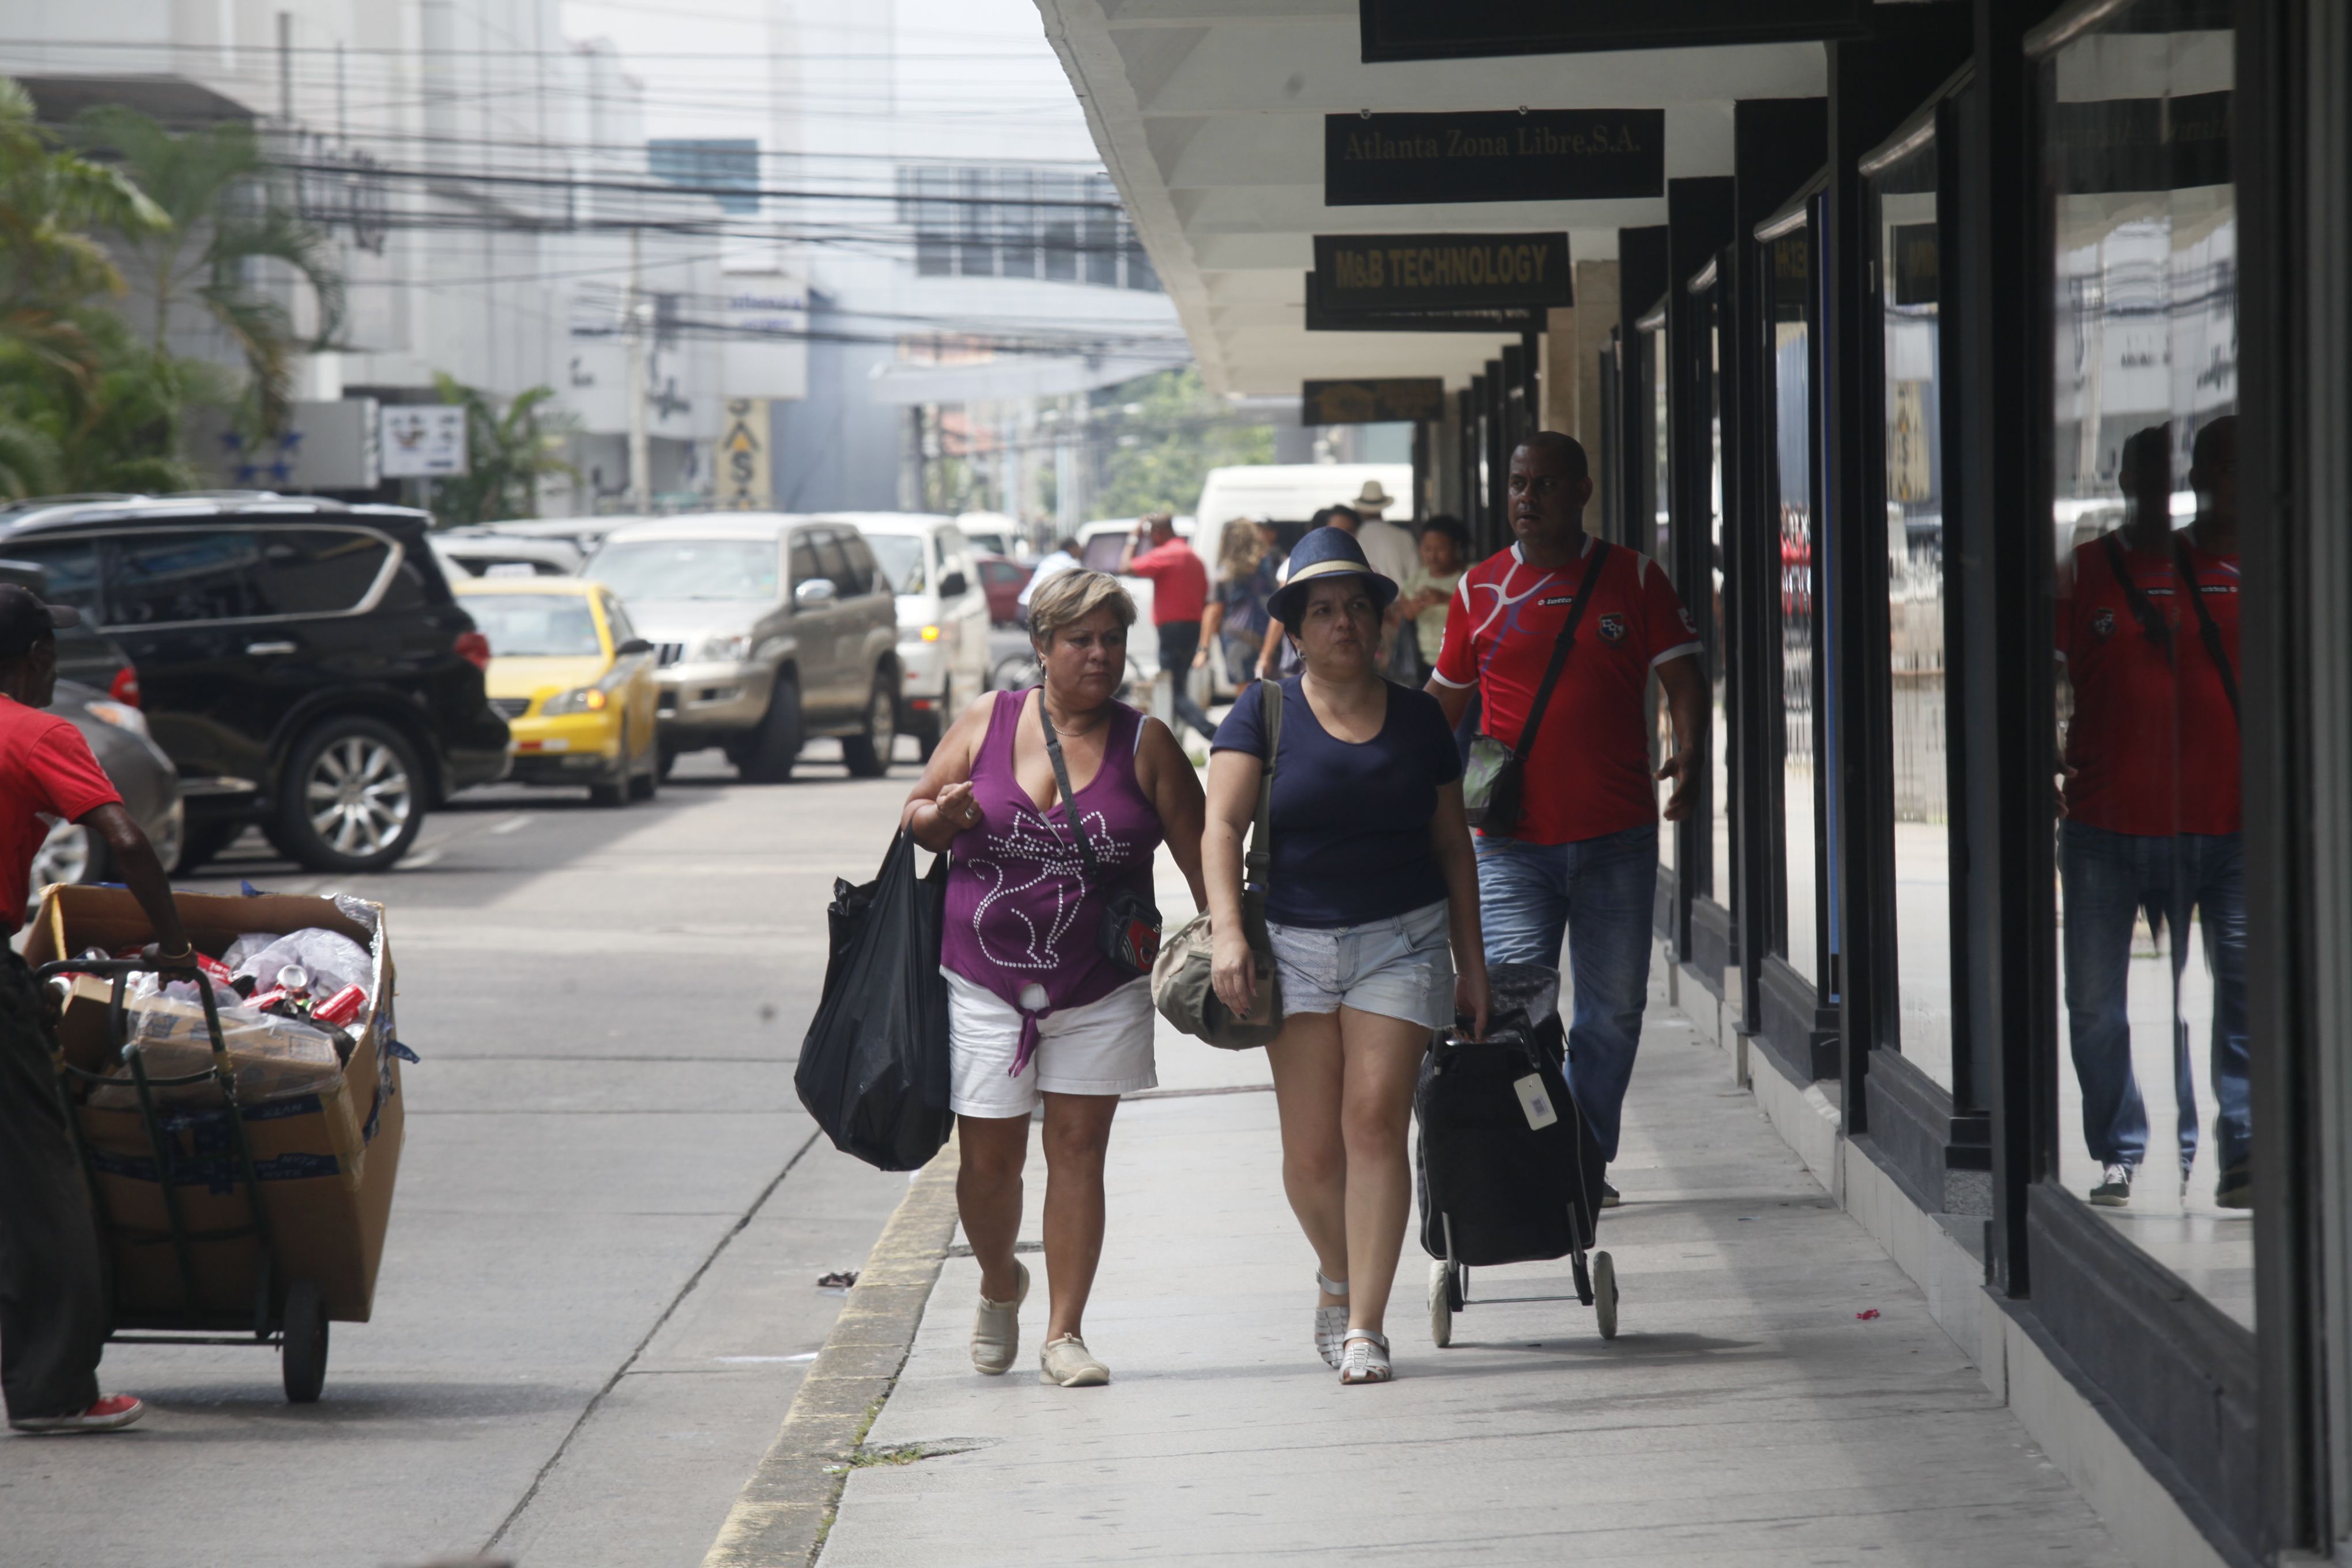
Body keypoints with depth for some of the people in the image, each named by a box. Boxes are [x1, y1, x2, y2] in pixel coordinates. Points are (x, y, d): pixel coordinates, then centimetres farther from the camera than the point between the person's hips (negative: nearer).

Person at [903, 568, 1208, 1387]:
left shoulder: (1145, 744, 0)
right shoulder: (986, 723, 2)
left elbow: (1198, 853, 2)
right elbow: (916, 818, 11)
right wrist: (945, 817, -12)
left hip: (1100, 990, 0)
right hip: (984, 980, 0)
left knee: (1078, 1151, 0)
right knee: (989, 1159, 2)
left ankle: (1064, 1334, 8)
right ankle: (1000, 1286, 32)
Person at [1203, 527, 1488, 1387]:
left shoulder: (1417, 718, 8)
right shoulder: (1266, 713, 2)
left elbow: (1452, 845, 14)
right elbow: (1222, 827, -7)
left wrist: (1471, 963, 12)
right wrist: (1227, 931, -21)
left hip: (1402, 940, 0)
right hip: (1295, 942, 0)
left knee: (1375, 1123, -12)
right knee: (1311, 1151, -1)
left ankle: (1365, 1326, -9)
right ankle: (1337, 1275, 29)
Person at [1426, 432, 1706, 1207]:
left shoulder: (1633, 578, 5)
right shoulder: (1480, 590, 8)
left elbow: (1681, 676, 3)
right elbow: (1445, 698, 17)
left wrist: (1688, 751, -15)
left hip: (1618, 836, 1)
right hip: (1513, 842, -1)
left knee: (1613, 1009, 7)